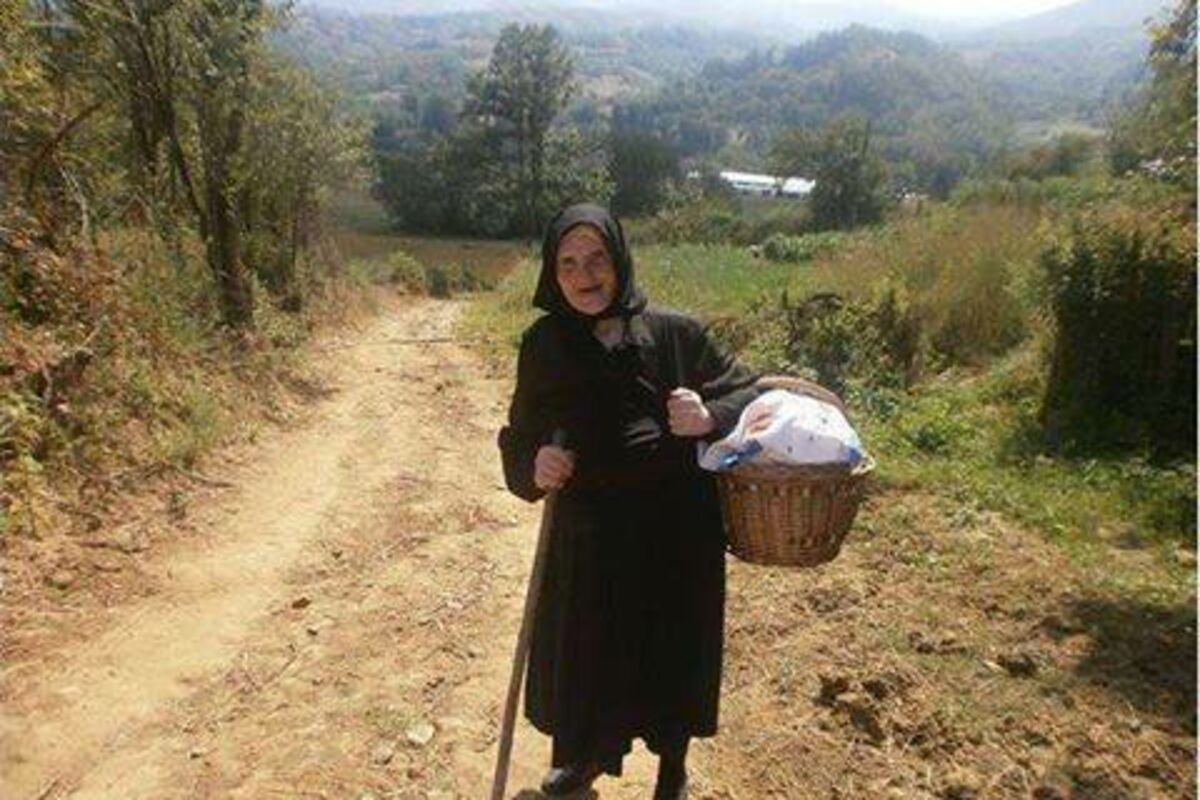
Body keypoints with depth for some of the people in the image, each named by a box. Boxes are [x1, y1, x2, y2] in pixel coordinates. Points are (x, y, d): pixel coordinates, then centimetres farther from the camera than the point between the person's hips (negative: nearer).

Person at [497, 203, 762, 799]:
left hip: (676, 534, -1)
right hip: (587, 535, 2)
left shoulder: (675, 333, -10)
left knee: (673, 658, 15)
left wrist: (709, 418, -22)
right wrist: (533, 466, -21)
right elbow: (519, 437, 1)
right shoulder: (543, 345, -5)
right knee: (578, 654, 17)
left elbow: (747, 393, -1)